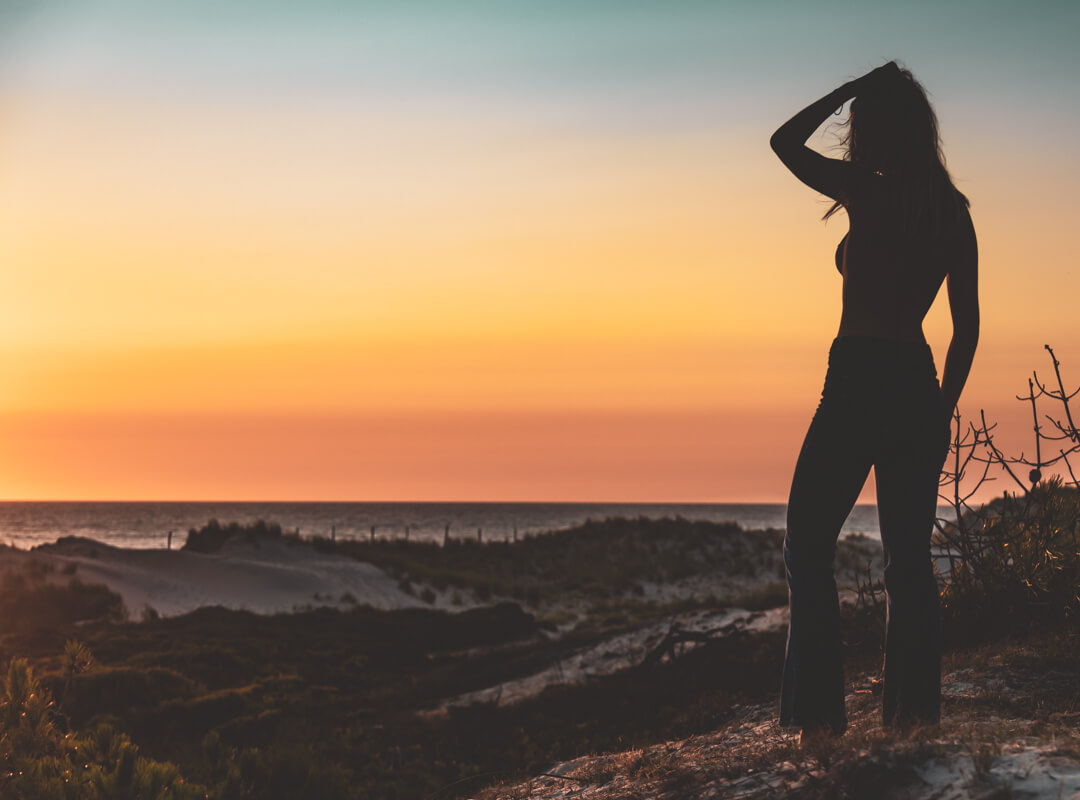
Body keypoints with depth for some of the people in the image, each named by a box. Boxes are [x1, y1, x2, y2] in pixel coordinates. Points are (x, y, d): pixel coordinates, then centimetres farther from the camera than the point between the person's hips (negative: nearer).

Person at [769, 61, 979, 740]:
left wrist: (856, 87, 7)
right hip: (919, 386, 6)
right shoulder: (952, 212, 9)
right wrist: (943, 411, 17)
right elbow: (968, 326, 10)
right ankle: (915, 710, 9)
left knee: (809, 549, 2)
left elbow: (785, 141, 4)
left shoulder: (870, 193, -9)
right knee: (909, 557, 10)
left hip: (858, 381, -6)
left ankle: (821, 714, -5)